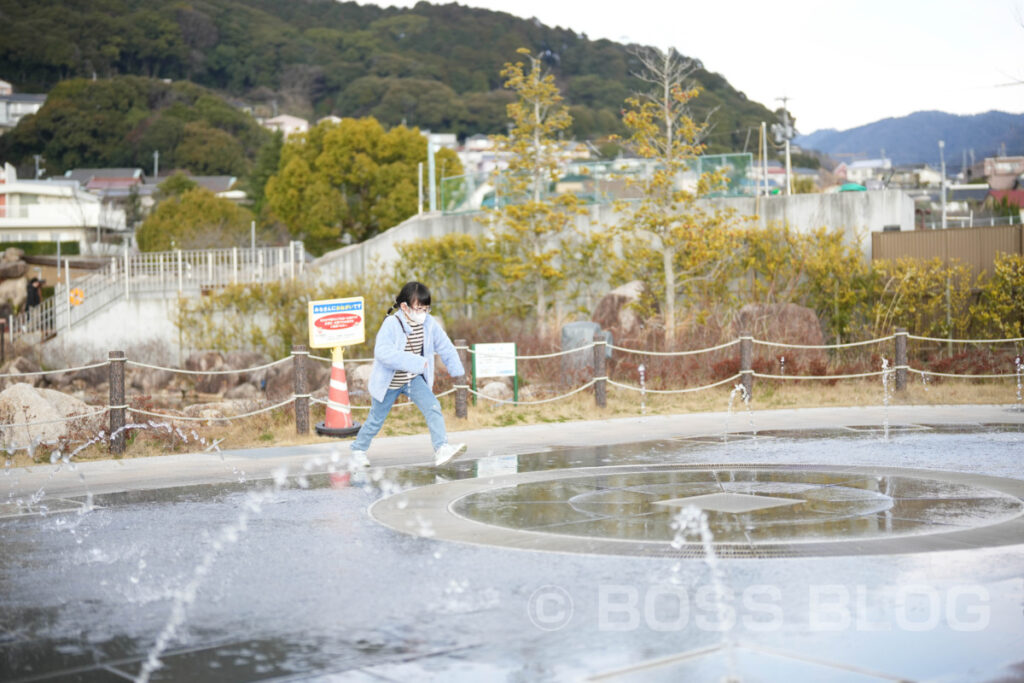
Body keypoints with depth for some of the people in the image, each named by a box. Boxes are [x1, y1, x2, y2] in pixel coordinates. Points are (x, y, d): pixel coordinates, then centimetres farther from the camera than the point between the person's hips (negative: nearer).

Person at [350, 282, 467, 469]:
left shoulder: (428, 323, -9)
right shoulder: (391, 324, -26)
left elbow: (444, 345, 6)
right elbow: (382, 352, -38)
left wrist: (455, 368, 14)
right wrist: (414, 362, -42)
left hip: (414, 379, 4)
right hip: (389, 381, -4)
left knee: (433, 408, -16)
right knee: (376, 419, 11)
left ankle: (441, 450, -17)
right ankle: (358, 451, 32)